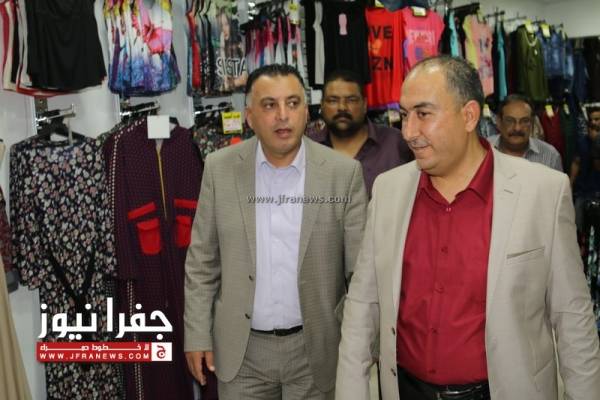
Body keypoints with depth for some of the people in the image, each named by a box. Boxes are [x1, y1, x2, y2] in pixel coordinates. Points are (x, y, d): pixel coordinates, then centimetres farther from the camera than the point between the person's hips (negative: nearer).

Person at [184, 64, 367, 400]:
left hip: (315, 347, -1)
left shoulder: (345, 172, -8)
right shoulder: (220, 169, -4)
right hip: (241, 349, 1)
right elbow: (203, 261, 1)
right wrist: (198, 334, -1)